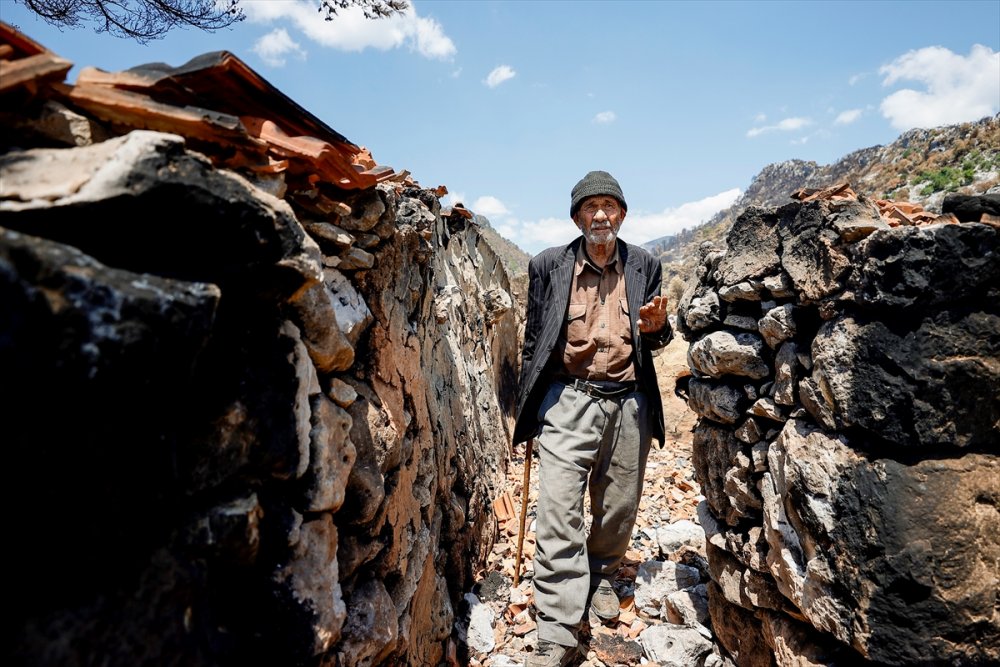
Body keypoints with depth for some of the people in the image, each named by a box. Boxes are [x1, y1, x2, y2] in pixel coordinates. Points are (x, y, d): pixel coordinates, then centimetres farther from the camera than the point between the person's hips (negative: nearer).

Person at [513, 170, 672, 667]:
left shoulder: (644, 266, 7)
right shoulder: (548, 266, 2)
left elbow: (653, 341, 14)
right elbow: (533, 340, 6)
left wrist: (657, 327, -10)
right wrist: (527, 408, 6)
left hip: (628, 403, 3)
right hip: (568, 401, -2)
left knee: (618, 507, 15)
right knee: (559, 514, -7)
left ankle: (601, 575, 44)